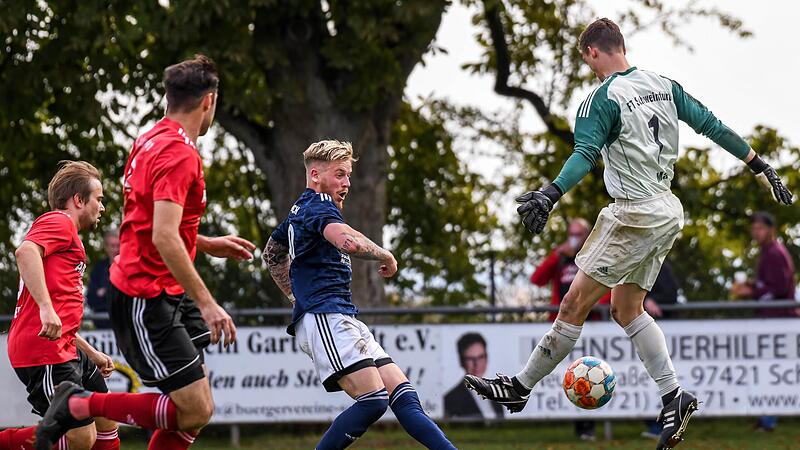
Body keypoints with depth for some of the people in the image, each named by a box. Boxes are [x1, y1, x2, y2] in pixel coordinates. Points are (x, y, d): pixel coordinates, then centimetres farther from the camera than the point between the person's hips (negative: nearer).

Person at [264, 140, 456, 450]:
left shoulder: (300, 210, 24)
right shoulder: (318, 204, -8)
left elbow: (273, 254, 42)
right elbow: (349, 242, -28)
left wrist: (297, 296, 39)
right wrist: (385, 256, -10)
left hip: (344, 318, 11)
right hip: (323, 318, -11)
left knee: (403, 395, 1)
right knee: (373, 400, -20)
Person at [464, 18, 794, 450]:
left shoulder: (603, 98, -12)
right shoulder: (663, 86, 10)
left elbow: (585, 154, -28)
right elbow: (712, 126, 11)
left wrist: (550, 194, -41)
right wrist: (761, 167, 17)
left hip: (634, 215, -8)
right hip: (668, 211, 8)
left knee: (575, 303, -2)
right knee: (626, 308, 17)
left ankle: (521, 386, 4)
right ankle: (673, 396, 9)